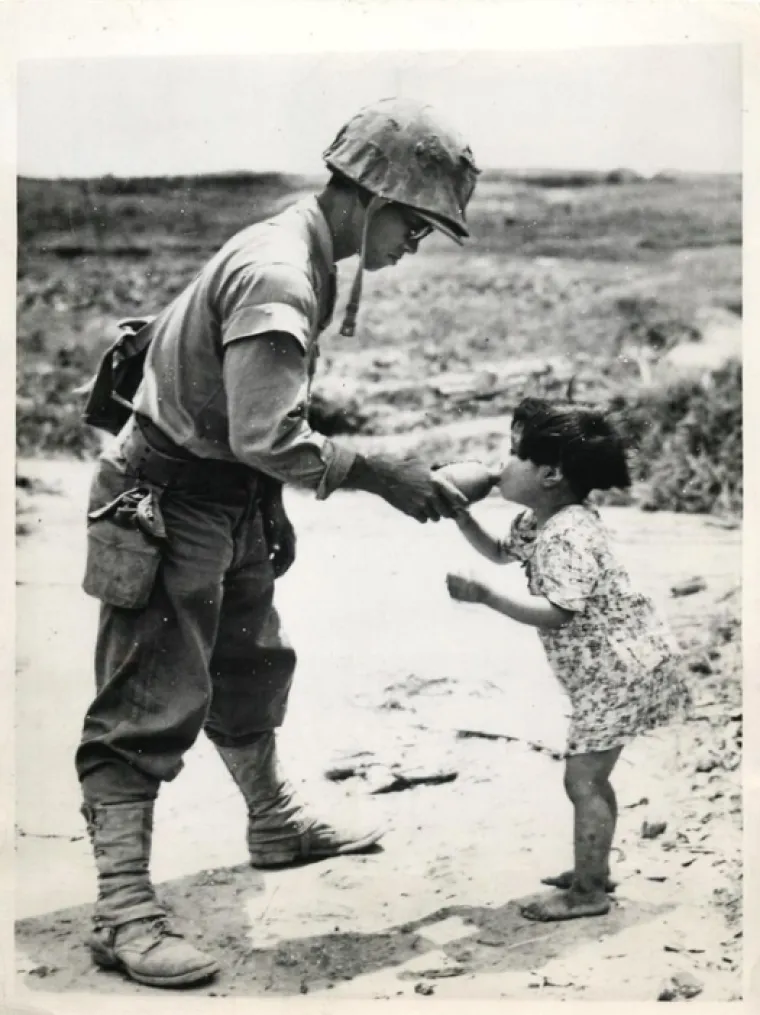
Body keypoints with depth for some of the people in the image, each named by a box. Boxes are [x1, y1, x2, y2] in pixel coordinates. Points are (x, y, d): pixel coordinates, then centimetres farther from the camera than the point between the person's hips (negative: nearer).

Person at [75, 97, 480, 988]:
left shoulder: (298, 255, 6)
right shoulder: (279, 278, -26)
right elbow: (267, 438, -32)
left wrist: (273, 508, 15)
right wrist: (377, 473, -23)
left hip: (229, 503, 10)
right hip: (168, 505, -10)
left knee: (250, 670, 24)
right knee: (150, 708, -6)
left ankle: (275, 824, 43)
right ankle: (122, 912, 0)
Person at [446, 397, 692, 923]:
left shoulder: (566, 535, -25)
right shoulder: (538, 522, 8)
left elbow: (555, 612, -33)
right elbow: (501, 552, 26)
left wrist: (482, 594, -35)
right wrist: (462, 517, 11)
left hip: (620, 670, -10)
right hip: (610, 668, 10)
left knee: (583, 778, -5)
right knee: (589, 775, 18)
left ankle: (587, 892, 4)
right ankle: (594, 870, 31)